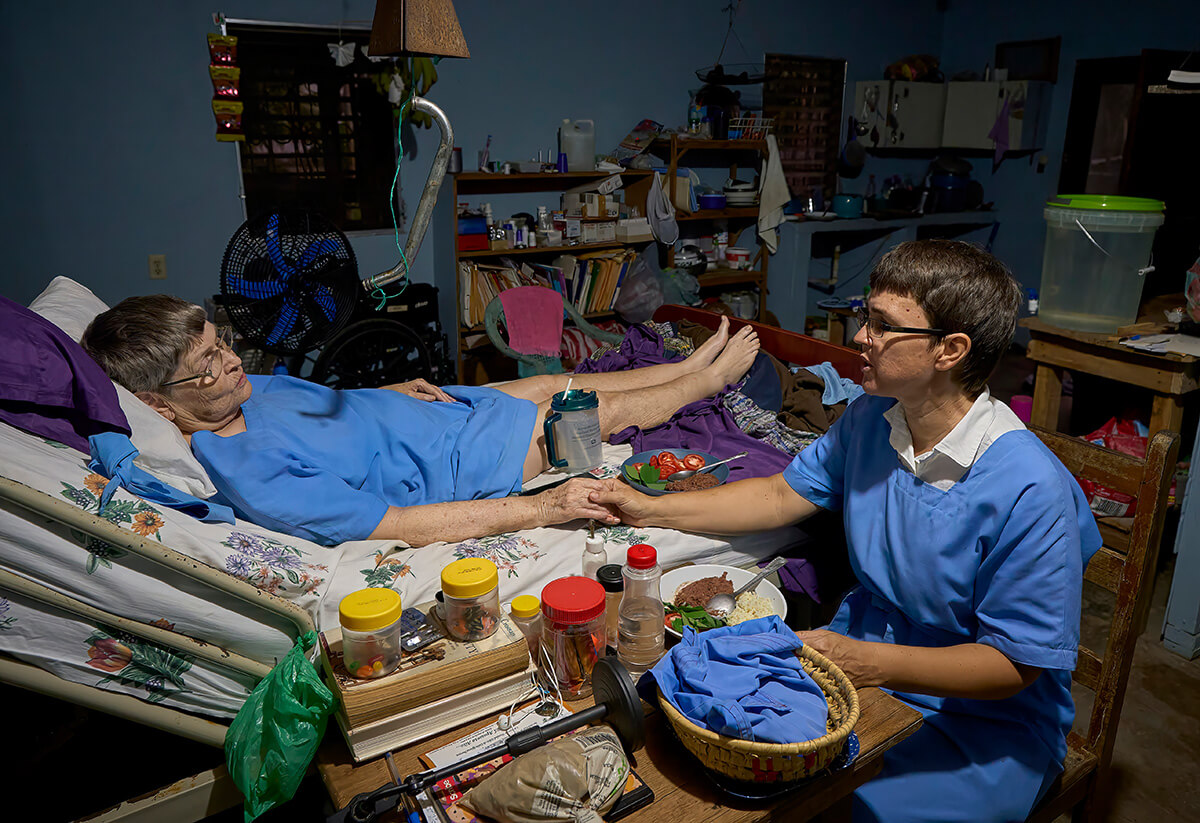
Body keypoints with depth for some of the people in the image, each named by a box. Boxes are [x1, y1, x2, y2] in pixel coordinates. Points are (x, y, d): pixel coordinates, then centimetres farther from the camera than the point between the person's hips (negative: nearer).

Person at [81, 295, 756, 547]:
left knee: (565, 384, 16)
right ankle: (712, 378, 30)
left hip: (438, 409, 8)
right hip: (455, 465, -8)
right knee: (602, 409, 5)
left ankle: (694, 364, 38)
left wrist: (396, 388, -3)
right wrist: (545, 509, -32)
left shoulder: (241, 392, -5)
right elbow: (403, 527, -32)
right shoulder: (251, 480, -32)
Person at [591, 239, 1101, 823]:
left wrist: (869, 664, -28)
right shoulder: (870, 418, -6)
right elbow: (783, 495, 5)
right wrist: (652, 510, 1)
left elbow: (1015, 665, -19)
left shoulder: (1031, 491, -26)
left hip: (984, 718, -4)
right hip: (860, 648, 5)